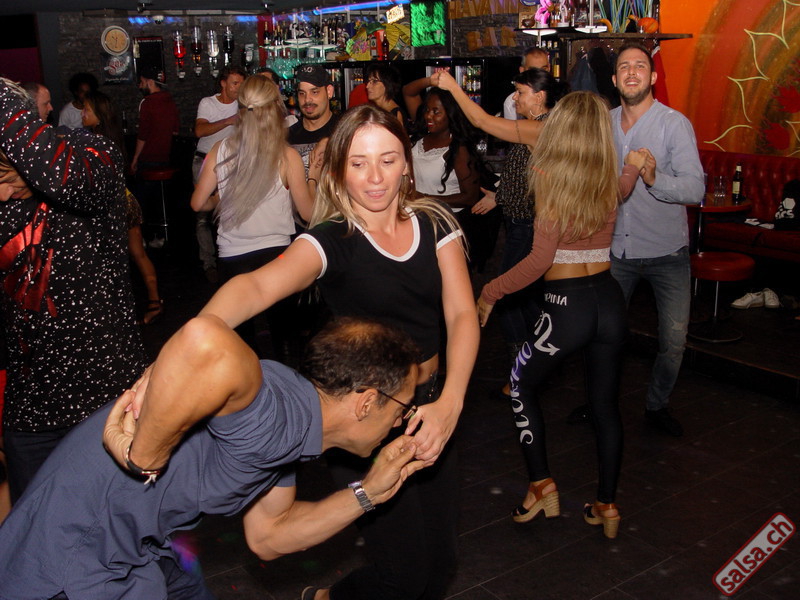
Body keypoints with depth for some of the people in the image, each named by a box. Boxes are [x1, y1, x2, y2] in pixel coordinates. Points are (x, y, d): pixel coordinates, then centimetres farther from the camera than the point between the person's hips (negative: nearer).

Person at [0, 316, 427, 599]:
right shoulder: (280, 418, -29)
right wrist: (145, 459, -34)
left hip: (143, 550, 9)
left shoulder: (286, 434, 1)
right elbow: (204, 343, -49)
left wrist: (368, 492, 4)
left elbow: (267, 536, 10)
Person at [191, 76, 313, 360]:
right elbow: (307, 213, -4)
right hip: (276, 255, -2)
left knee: (244, 342, 15)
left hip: (232, 257, 2)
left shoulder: (220, 151, -2)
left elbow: (198, 203, 4)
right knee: (281, 330, 15)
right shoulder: (287, 156, -9)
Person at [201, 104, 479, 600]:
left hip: (430, 406, 5)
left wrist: (450, 401, -28)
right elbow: (256, 286, -34)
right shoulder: (331, 240, -14)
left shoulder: (434, 225, -1)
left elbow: (462, 313, -10)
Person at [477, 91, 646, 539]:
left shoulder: (549, 177, -12)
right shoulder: (610, 182, 4)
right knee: (606, 403, 17)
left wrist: (492, 291, -10)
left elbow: (541, 259, -17)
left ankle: (542, 486, 17)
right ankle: (607, 506, 26)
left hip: (566, 306, -5)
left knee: (522, 388, 19)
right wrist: (635, 167, 41)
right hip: (609, 300, 5)